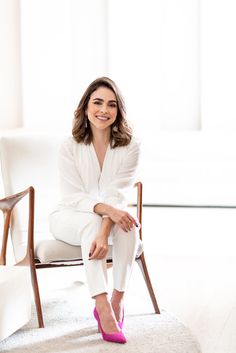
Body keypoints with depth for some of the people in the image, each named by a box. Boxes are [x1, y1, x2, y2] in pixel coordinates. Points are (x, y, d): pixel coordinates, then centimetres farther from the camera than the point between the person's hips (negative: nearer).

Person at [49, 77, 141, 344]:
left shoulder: (129, 147, -10)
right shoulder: (70, 147, -11)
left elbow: (117, 195, -20)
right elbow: (72, 196, -17)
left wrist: (104, 232, -38)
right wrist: (105, 209, -38)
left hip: (113, 215, 1)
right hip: (70, 217, -1)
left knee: (129, 225, -32)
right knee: (91, 222, -35)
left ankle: (117, 301, -23)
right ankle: (104, 310, -39)